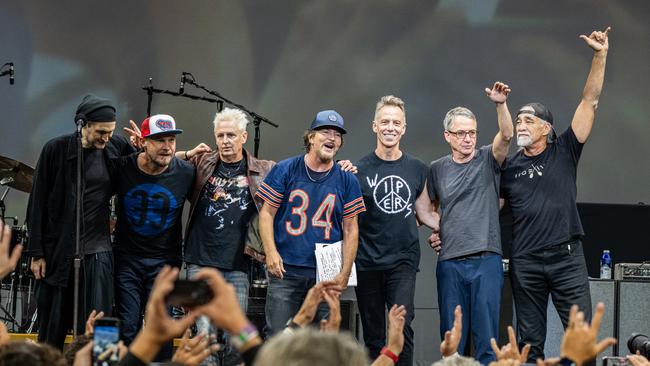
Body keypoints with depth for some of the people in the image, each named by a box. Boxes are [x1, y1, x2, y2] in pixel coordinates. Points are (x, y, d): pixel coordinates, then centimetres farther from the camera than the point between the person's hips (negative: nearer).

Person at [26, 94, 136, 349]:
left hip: (98, 252, 1)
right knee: (52, 330, 6)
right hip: (58, 251, -1)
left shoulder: (116, 147, 2)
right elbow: (37, 203, -1)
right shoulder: (56, 150, -4)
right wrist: (36, 252, -4)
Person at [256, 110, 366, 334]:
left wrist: (345, 273, 0)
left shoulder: (346, 181, 7)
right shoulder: (285, 171, 2)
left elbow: (350, 229, 7)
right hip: (285, 272, -2)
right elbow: (267, 213, 3)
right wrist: (271, 252, -10)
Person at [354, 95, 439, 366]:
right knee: (374, 336, 5)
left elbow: (424, 214, 18)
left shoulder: (417, 170, 9)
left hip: (403, 260, 0)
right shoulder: (359, 170, 2)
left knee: (402, 325, -18)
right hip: (368, 262, 0)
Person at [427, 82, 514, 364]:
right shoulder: (437, 169, 10)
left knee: (486, 329, -3)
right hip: (450, 261, 2)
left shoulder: (488, 159, 3)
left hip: (486, 259, -2)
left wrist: (500, 104, -30)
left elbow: (506, 135, -16)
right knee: (451, 332, 4)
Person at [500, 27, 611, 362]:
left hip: (567, 258, -1)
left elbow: (590, 102, 0)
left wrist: (600, 55, -8)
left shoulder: (565, 152, 5)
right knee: (530, 342, 6)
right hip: (525, 262, 2)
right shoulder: (509, 167, 9)